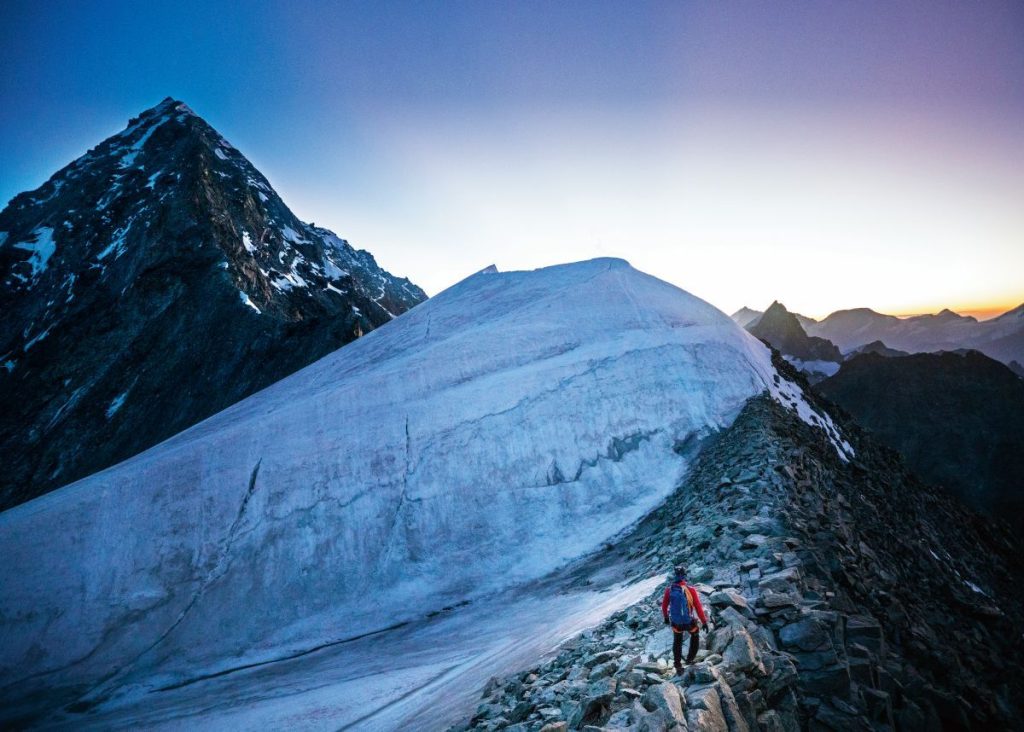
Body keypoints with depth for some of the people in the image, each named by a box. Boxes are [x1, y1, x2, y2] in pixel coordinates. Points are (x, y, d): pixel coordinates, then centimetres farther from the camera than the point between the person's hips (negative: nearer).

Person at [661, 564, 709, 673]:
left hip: (675, 622, 2)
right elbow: (698, 608, -18)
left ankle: (678, 666, 33)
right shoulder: (690, 590, -25)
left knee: (677, 642, 27)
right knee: (695, 636, 32)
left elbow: (664, 606, -1)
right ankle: (690, 658, 41)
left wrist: (666, 617, 18)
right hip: (689, 622, -2)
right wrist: (704, 622, -4)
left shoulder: (669, 589, -15)